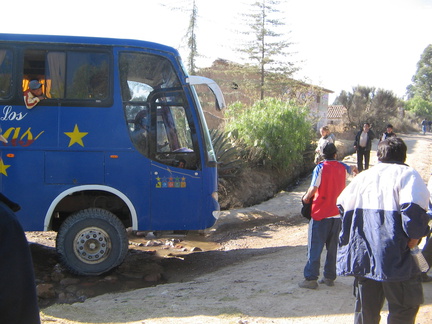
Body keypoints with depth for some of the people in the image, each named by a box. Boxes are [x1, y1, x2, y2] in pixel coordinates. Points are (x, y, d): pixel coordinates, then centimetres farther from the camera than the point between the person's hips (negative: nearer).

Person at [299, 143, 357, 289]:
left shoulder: (321, 167, -11)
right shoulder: (343, 167, 6)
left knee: (315, 247, -1)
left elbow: (313, 189, -17)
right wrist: (353, 169, 54)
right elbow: (351, 169, 31)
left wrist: (306, 198, 2)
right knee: (332, 247, 13)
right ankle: (330, 277, 17)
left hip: (320, 213, -5)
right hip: (337, 213, 5)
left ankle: (311, 279, 0)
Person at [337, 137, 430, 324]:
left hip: (361, 252, 6)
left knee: (366, 305, 17)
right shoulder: (407, 174, -4)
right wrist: (414, 235, -7)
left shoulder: (364, 176, 14)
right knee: (406, 304, 6)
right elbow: (414, 207, -19)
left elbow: (342, 203, 15)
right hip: (392, 253, -6)